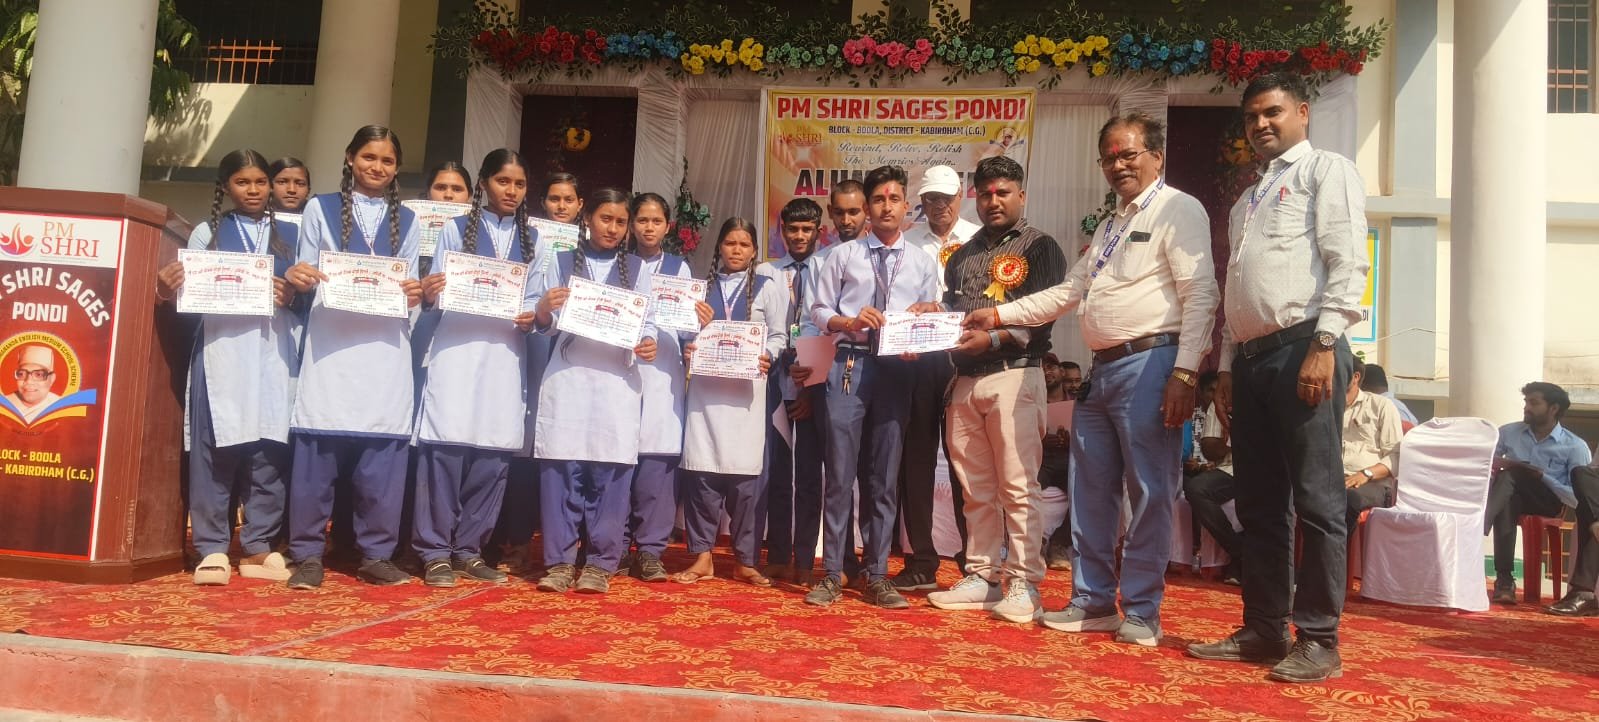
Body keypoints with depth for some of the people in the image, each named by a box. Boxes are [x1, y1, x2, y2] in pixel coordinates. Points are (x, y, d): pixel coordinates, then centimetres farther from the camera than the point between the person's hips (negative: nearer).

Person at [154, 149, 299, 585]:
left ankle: (259, 547, 6)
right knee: (215, 449, -4)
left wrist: (293, 298, -8)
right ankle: (212, 548, 2)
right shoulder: (206, 233, 15)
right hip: (221, 352, -1)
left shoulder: (291, 235, 16)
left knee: (270, 448, -2)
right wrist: (169, 290, -16)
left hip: (274, 355, 1)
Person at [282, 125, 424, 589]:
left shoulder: (407, 221, 17)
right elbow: (303, 277, 9)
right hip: (330, 343, -1)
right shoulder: (320, 209, 11)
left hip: (385, 348, 2)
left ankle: (376, 554, 8)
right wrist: (297, 278, -13)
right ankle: (308, 554, 5)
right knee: (318, 448, -5)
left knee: (383, 454, -1)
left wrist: (414, 293, -7)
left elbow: (409, 286, 15)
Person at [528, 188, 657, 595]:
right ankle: (559, 561, 4)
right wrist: (544, 310, -13)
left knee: (610, 471, -3)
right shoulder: (561, 263, 13)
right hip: (567, 377, 0)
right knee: (561, 467, -4)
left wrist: (647, 344, -11)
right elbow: (543, 325, 8)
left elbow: (647, 321, 9)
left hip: (618, 381, 0)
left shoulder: (636, 269, 16)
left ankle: (601, 563, 5)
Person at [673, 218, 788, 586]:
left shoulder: (768, 288, 9)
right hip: (706, 386, 2)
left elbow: (779, 335, 4)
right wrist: (687, 348, -6)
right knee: (702, 469, -2)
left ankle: (745, 559, 7)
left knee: (747, 472, -3)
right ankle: (702, 555, 7)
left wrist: (767, 356, -15)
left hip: (748, 388, -2)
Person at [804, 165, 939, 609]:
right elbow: (820, 311, 5)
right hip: (849, 365, -1)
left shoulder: (922, 263, 12)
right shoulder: (843, 256, 9)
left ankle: (877, 577, 15)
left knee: (884, 477, 6)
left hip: (896, 371, 1)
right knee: (840, 472, -1)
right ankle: (832, 575, 7)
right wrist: (849, 322, -13)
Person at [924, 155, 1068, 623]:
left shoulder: (1040, 248, 4)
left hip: (1014, 375, -6)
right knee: (975, 487, 8)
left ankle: (1024, 585, -2)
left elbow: (1040, 319, -8)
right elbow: (947, 313, 19)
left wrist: (993, 337, -21)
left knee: (1018, 486, -7)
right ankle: (982, 577, 15)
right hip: (966, 379, 6)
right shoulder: (963, 255, 22)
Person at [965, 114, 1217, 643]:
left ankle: (1141, 610, 9)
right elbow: (1068, 293, 27)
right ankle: (1092, 601, 21)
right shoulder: (1110, 226, 24)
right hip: (1100, 368, 9)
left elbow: (1201, 296, -12)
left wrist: (1184, 374, -20)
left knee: (1149, 491, -1)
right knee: (1091, 490, 11)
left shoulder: (1178, 210, -3)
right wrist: (998, 315, 20)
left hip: (1149, 365, -8)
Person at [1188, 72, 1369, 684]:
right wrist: (1228, 367, 17)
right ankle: (1264, 630, 17)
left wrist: (1324, 345, -18)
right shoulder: (1247, 201, 26)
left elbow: (1348, 263, -9)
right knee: (1259, 505, 9)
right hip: (1250, 357, 8)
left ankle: (1319, 640, 2)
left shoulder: (1327, 171, 4)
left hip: (1303, 348, -8)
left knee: (1316, 501, -5)